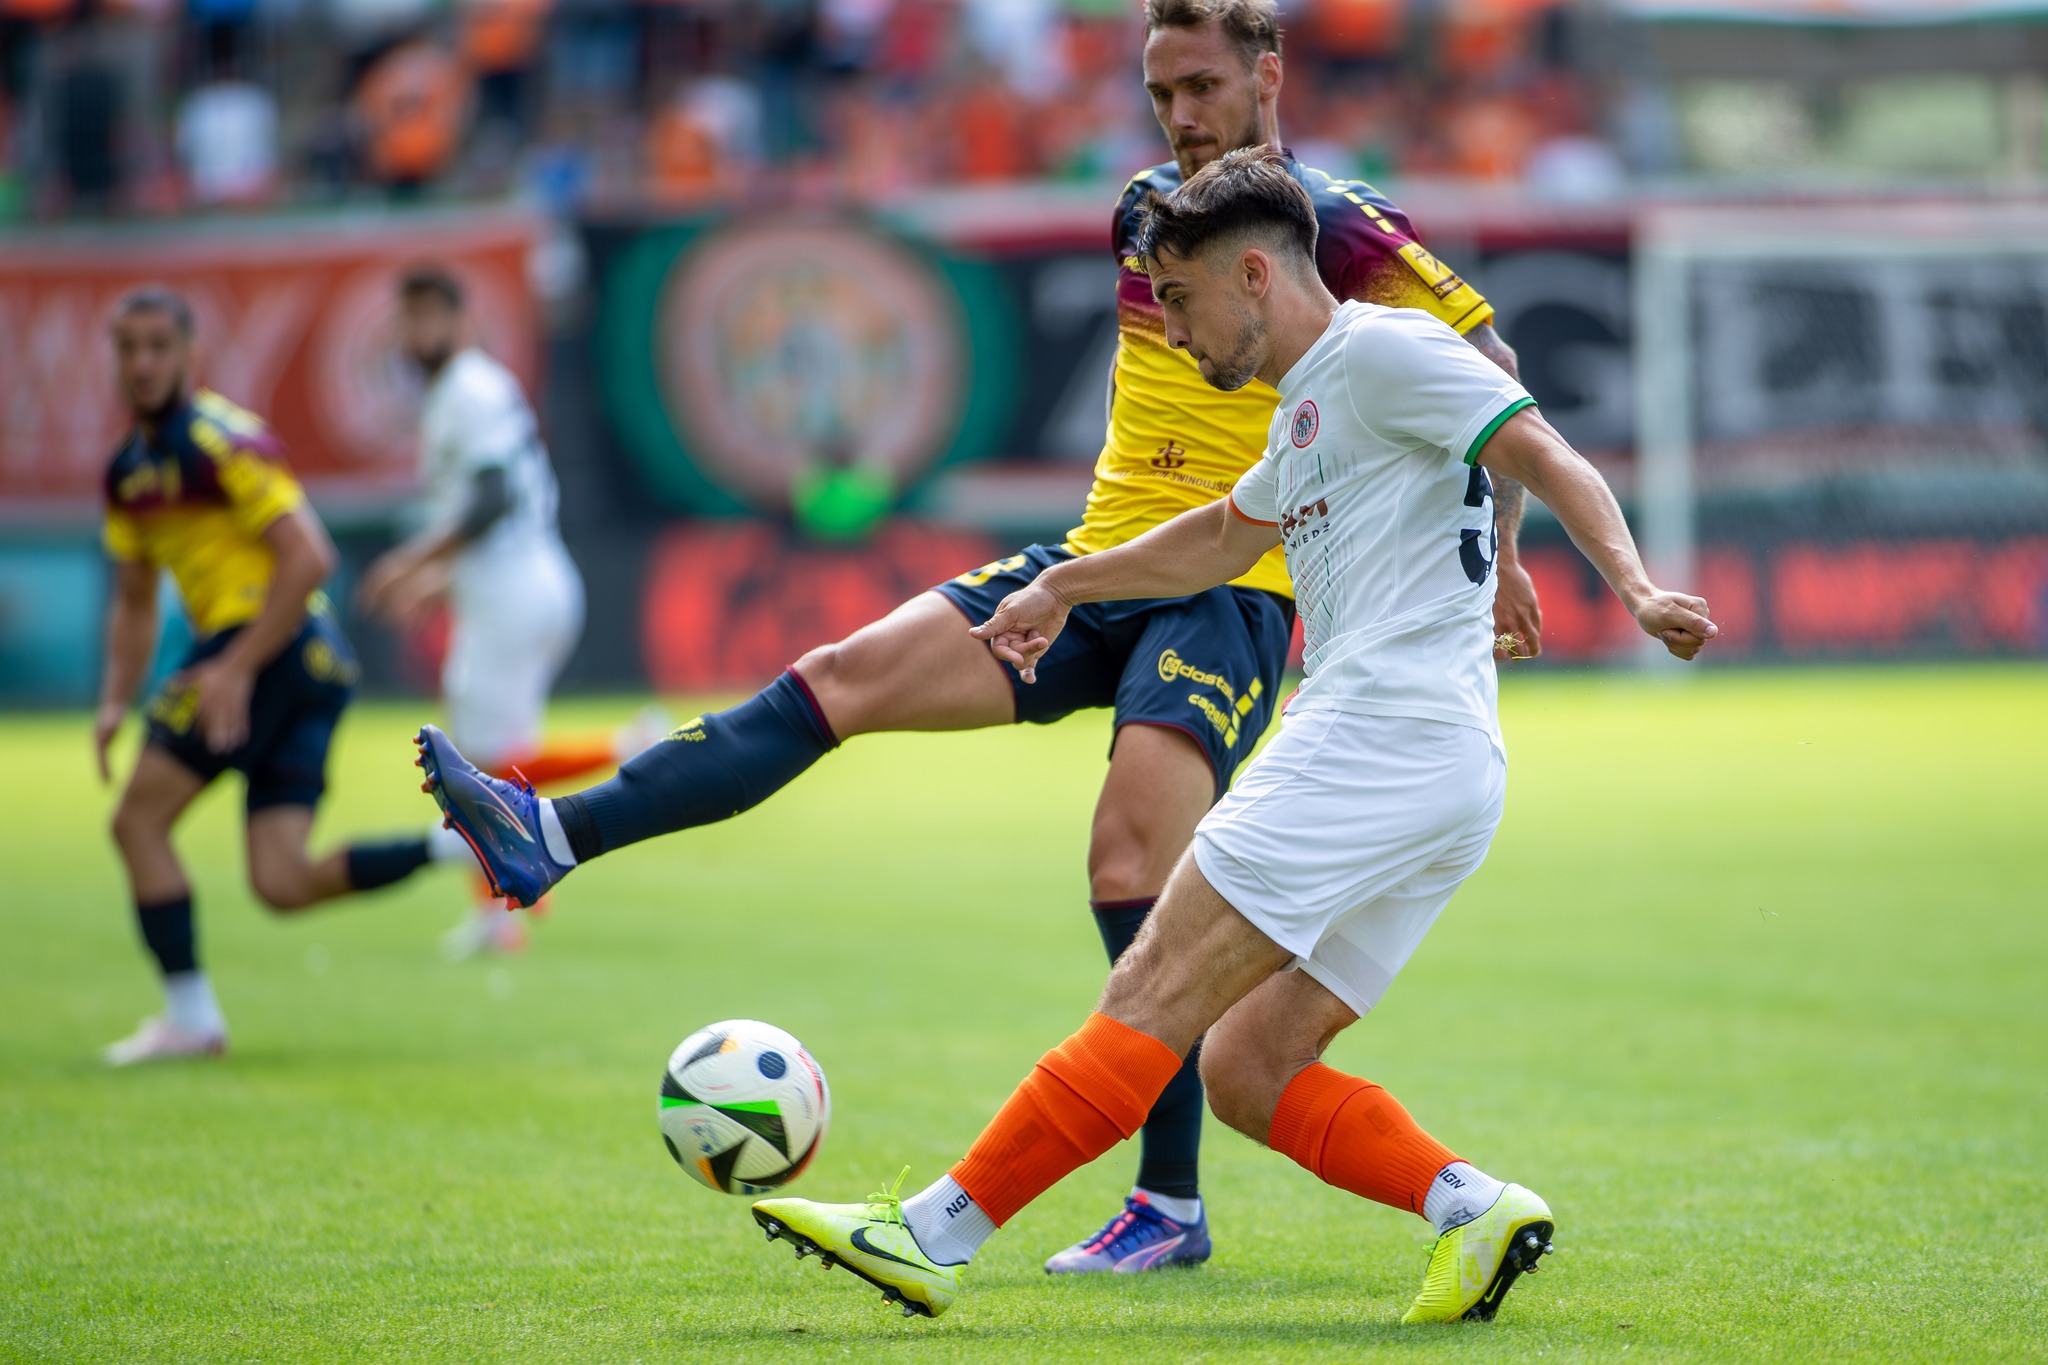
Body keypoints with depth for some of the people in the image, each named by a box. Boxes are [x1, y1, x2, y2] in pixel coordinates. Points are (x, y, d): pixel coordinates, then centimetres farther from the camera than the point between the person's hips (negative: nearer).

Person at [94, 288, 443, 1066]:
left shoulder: (224, 441, -9)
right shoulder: (129, 471, 18)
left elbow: (309, 558, -16)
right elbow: (135, 601, 26)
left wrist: (236, 668, -20)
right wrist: (116, 701, 12)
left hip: (276, 649, -9)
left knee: (140, 819, -5)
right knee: (283, 885, -4)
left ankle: (190, 1015, -2)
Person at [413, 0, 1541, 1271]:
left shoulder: (1338, 229, -7)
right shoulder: (1146, 209, 14)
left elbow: (1491, 364, -4)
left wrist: (1500, 553, -6)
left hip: (1231, 595, -6)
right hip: (1095, 564, 6)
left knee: (1132, 867, -19)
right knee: (841, 676, -9)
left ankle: (1172, 1208, -10)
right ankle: (553, 838, -17)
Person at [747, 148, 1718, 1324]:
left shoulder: (1382, 349, -2)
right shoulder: (1307, 411, 26)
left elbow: (1547, 459, -12)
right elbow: (1225, 537, 45)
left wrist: (1631, 586, -27)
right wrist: (1066, 588, 54)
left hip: (1382, 737, -10)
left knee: (1157, 994, -11)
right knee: (1246, 1068, 3)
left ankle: (935, 1233, -12)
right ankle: (1475, 1208, -9)